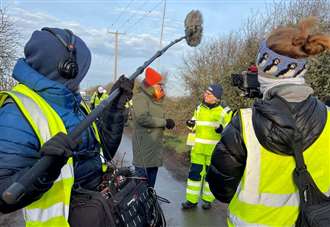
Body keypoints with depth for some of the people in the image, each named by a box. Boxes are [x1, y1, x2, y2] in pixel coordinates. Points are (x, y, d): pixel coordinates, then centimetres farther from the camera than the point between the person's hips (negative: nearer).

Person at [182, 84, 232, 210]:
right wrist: (191, 124, -3)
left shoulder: (224, 112, -5)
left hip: (214, 150, -3)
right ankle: (192, 200, 17)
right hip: (198, 149, 3)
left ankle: (208, 199, 25)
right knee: (195, 173, 5)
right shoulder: (199, 109, 8)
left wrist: (222, 129, -21)